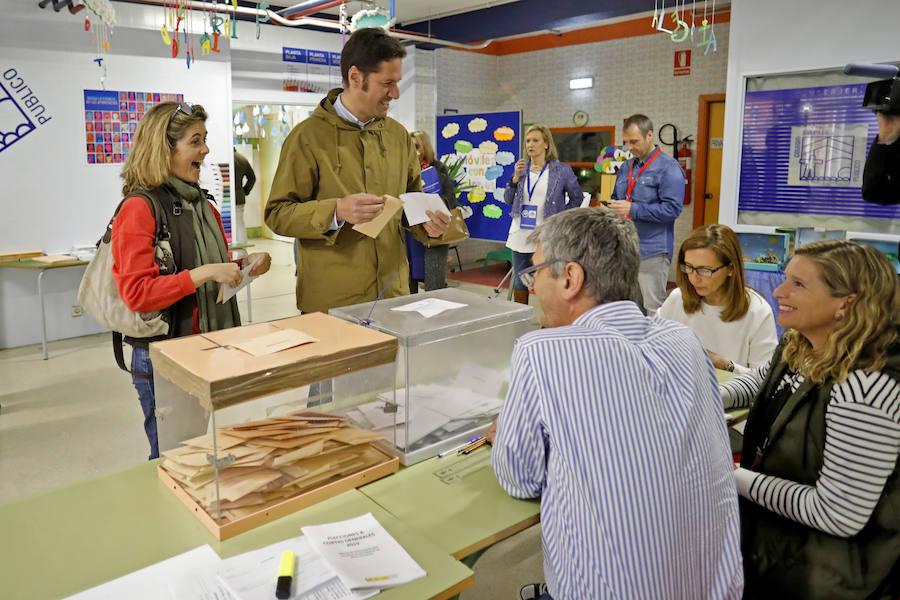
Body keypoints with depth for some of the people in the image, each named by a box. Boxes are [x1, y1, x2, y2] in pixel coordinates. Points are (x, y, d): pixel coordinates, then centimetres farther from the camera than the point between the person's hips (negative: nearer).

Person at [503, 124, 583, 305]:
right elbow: (508, 199, 9)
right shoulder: (521, 168, 10)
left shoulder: (561, 170, -1)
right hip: (520, 235, 4)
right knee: (519, 282, 12)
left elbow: (577, 198, 7)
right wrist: (515, 178, -5)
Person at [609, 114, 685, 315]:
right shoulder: (626, 167, 16)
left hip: (652, 251, -7)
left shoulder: (668, 168, -8)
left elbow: (672, 209, -16)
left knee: (653, 310, -3)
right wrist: (613, 208, 4)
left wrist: (632, 209, -20)